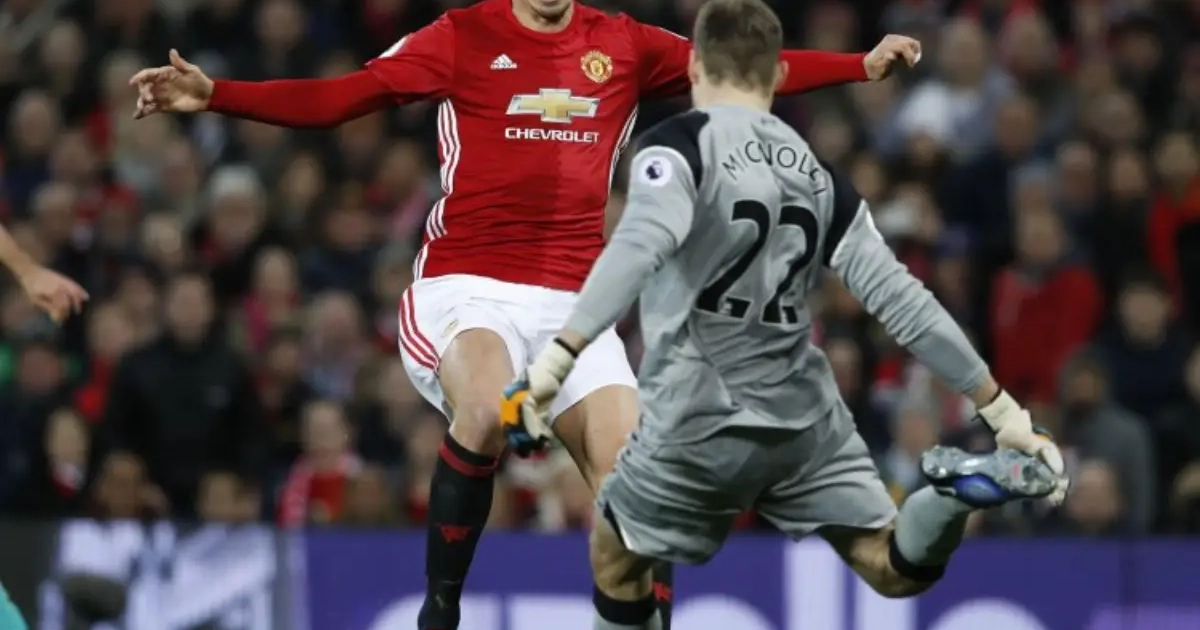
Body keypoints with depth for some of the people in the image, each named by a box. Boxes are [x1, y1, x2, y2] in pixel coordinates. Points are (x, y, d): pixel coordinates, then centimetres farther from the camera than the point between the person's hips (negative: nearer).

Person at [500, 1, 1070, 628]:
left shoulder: (682, 147, -6)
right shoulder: (817, 176, 10)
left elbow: (638, 247, -25)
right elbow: (899, 298, 6)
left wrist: (558, 357, -34)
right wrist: (1001, 410, 8)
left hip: (701, 425, -4)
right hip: (807, 419, 4)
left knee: (615, 553, 20)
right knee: (899, 570, 6)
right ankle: (959, 492, -24)